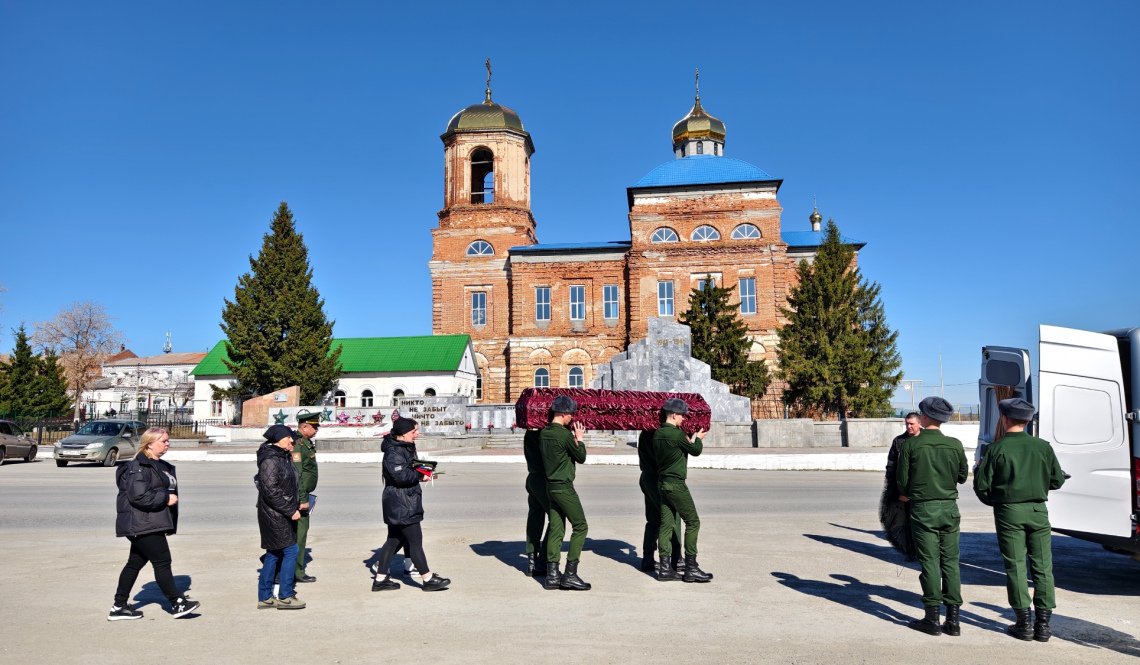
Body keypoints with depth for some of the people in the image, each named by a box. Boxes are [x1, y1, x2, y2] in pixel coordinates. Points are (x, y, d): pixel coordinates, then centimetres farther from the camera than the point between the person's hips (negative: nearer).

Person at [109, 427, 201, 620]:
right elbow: (138, 495, -25)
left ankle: (119, 607, 23)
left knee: (135, 562, 14)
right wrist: (165, 498, -16)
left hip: (152, 524, 10)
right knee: (162, 561, -5)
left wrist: (172, 524, 20)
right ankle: (177, 603, 2)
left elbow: (170, 491, 24)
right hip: (141, 524, -10)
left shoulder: (162, 466, 17)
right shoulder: (139, 467, -14)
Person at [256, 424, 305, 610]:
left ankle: (264, 597, 22)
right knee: (290, 551, -5)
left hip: (281, 515, 10)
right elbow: (271, 492, -23)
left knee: (273, 554, 14)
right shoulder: (270, 460, -18)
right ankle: (285, 597, 5)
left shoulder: (282, 457, 12)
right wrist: (290, 510, -20)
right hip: (275, 515, -10)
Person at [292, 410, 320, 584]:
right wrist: (302, 499, -22)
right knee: (299, 533, -4)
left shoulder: (307, 443, 14)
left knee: (301, 531, 15)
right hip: (298, 496, -10)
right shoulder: (297, 444, -18)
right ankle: (297, 572, 3)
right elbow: (296, 474, -23)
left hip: (301, 495, 10)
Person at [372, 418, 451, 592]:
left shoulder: (406, 448, 16)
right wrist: (420, 476, -11)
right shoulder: (393, 452, -18)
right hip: (401, 504, -11)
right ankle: (428, 579, 6)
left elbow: (411, 468, 24)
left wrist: (422, 470, 4)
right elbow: (401, 476, -27)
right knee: (415, 541, -3)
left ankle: (380, 579, 22)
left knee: (394, 540, 15)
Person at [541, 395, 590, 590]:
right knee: (580, 526, 0)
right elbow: (581, 457, -6)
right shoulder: (565, 434, -16)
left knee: (556, 529, 10)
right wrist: (580, 439, 7)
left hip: (551, 486, 8)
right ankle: (570, 574, 0)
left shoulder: (544, 433, 7)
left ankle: (552, 575, 11)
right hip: (564, 487, -8)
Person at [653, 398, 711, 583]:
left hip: (662, 482, 8)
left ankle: (665, 567, 9)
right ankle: (691, 568, 4)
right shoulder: (677, 434, -17)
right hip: (676, 484, -8)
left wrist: (688, 441, 20)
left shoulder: (657, 434, 6)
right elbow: (695, 450, -3)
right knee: (692, 522, 1)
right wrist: (698, 439, 17)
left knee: (666, 524, 8)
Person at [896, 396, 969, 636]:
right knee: (951, 562, 8)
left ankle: (933, 618, 5)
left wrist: (906, 494, 16)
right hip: (949, 508, 3)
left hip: (923, 509, -3)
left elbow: (902, 481, -5)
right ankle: (953, 619, 11)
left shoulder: (910, 444, -8)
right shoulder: (955, 445, 0)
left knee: (929, 562, 1)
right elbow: (962, 476, 10)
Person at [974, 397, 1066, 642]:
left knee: (1016, 567, 4)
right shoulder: (1043, 446, 1)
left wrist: (993, 502, 13)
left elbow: (981, 485, -7)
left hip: (1009, 512, -3)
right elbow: (1058, 480, 8)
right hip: (1038, 511, 3)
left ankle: (1024, 623, 7)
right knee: (1042, 566, 9)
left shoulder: (996, 449, -8)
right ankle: (1043, 624, 11)